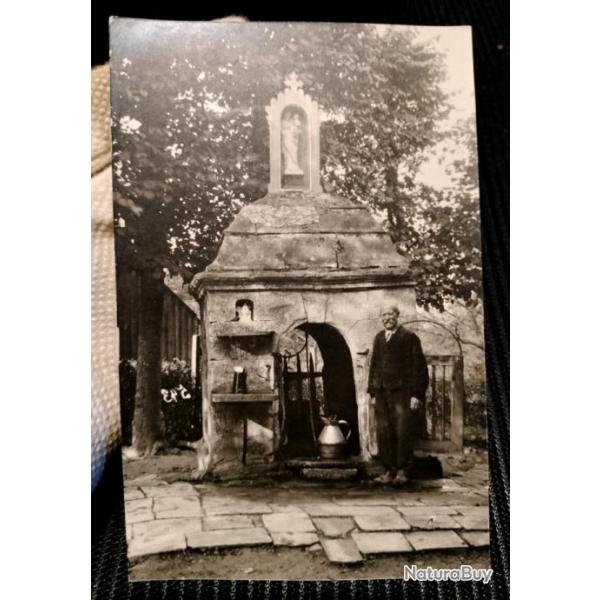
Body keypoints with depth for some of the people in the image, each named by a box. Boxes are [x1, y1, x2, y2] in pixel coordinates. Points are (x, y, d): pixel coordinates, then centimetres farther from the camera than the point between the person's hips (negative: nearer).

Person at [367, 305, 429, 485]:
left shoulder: (409, 337, -2)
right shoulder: (378, 338, 14)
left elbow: (419, 367, -5)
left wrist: (417, 394, -11)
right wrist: (372, 390, 10)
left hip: (401, 392, -5)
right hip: (382, 393, 5)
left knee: (402, 432, -4)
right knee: (384, 433, 6)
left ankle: (401, 471, 8)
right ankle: (390, 471, 14)